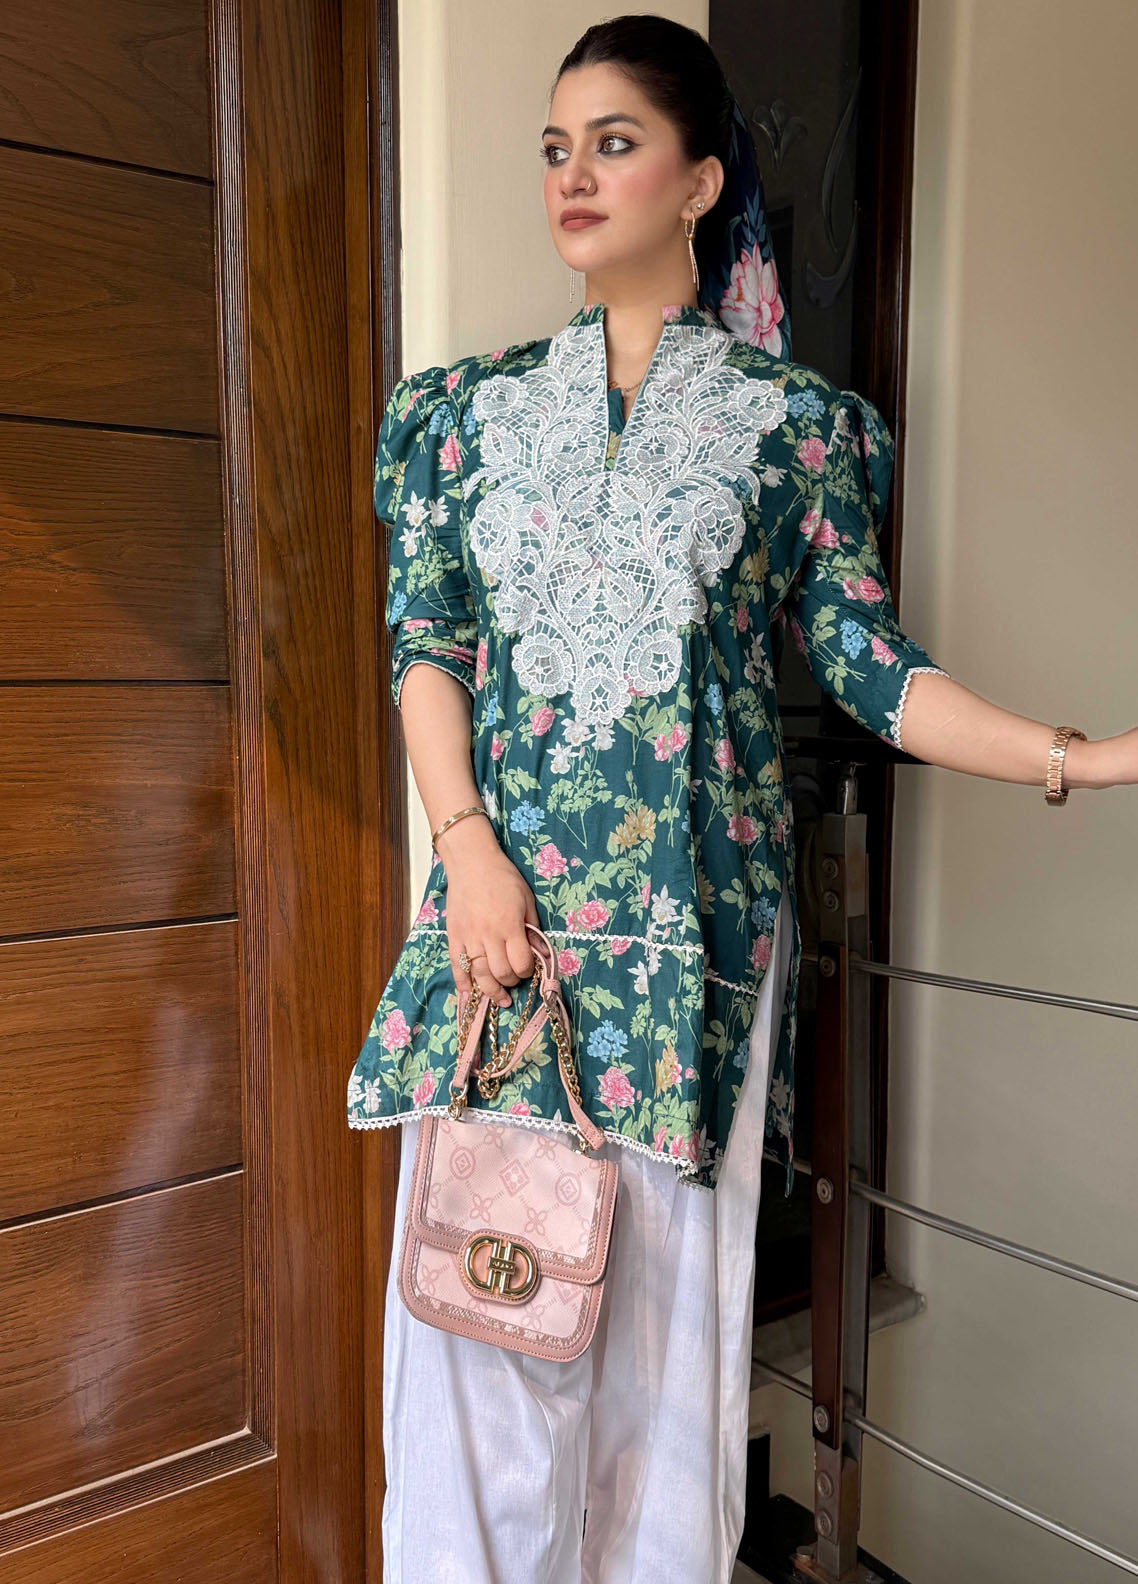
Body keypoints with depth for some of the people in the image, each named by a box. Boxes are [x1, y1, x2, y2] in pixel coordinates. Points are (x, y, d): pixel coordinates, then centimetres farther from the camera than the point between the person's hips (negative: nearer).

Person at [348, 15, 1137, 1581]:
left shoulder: (790, 414, 7)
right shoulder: (479, 403, 12)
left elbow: (865, 657, 2)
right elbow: (426, 640, 7)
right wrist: (467, 845, -7)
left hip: (692, 912, -1)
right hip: (503, 894, 2)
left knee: (666, 1289, 6)